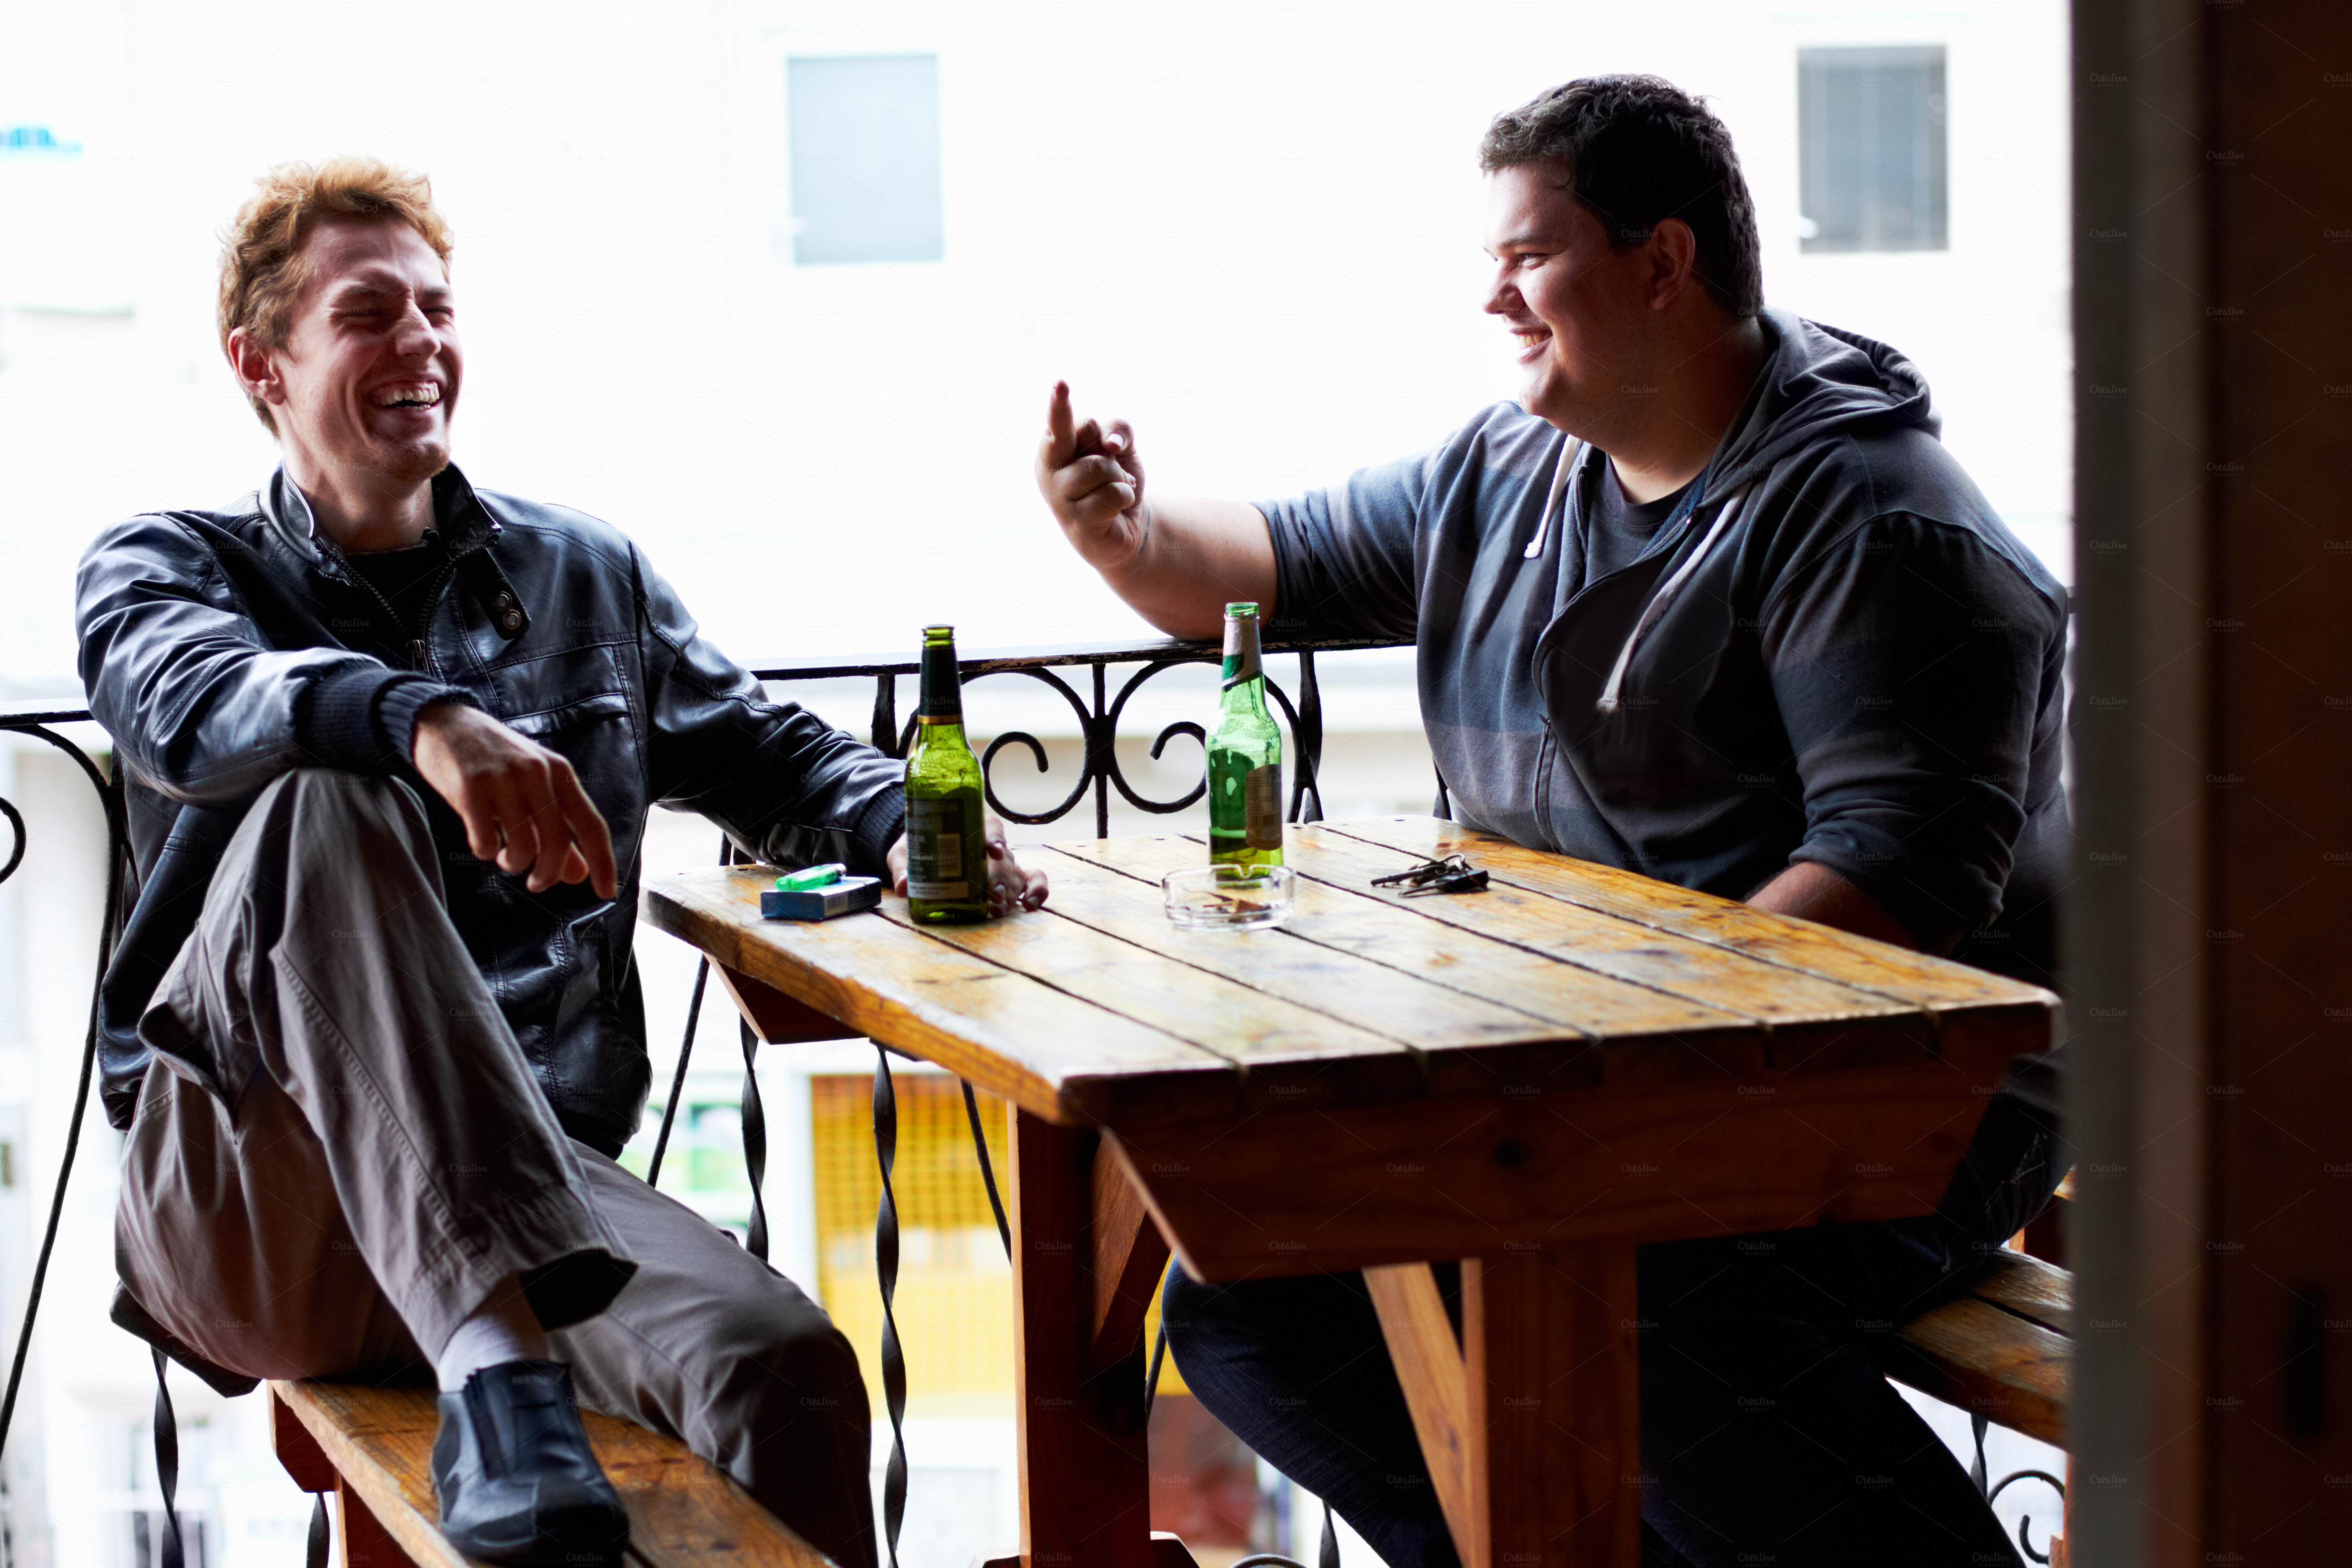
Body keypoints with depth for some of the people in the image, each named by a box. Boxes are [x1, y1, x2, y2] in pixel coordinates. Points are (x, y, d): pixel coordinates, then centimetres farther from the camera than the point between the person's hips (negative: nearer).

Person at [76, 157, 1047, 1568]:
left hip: (536, 1170, 3)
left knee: (789, 1370, -31)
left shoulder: (592, 581, 20)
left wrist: (903, 827, 3)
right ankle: (498, 1373, -48)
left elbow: (769, 753, 29)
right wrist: (424, 722, -38)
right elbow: (190, 700, -16)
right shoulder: (167, 566, 9)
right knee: (325, 798, -34)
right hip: (246, 1195, -3)